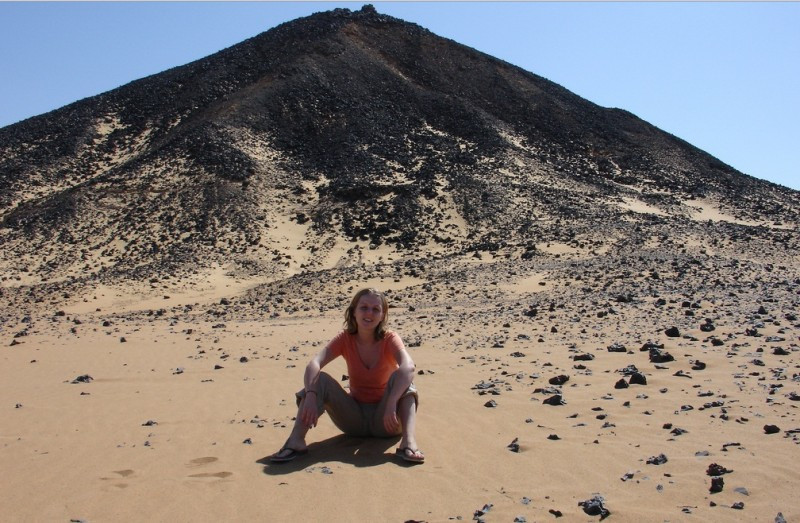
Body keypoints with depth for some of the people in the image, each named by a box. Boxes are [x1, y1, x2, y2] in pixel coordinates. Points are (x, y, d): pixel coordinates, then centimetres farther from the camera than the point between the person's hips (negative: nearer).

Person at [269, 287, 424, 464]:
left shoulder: (389, 339, -13)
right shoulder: (345, 339, -6)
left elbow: (408, 366, -35)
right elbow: (314, 364, -24)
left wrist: (391, 403, -49)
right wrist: (310, 395, -43)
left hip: (385, 422, -2)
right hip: (355, 420, 2)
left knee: (401, 378, -28)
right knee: (321, 379, -20)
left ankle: (409, 441, -42)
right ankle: (296, 440, -31)